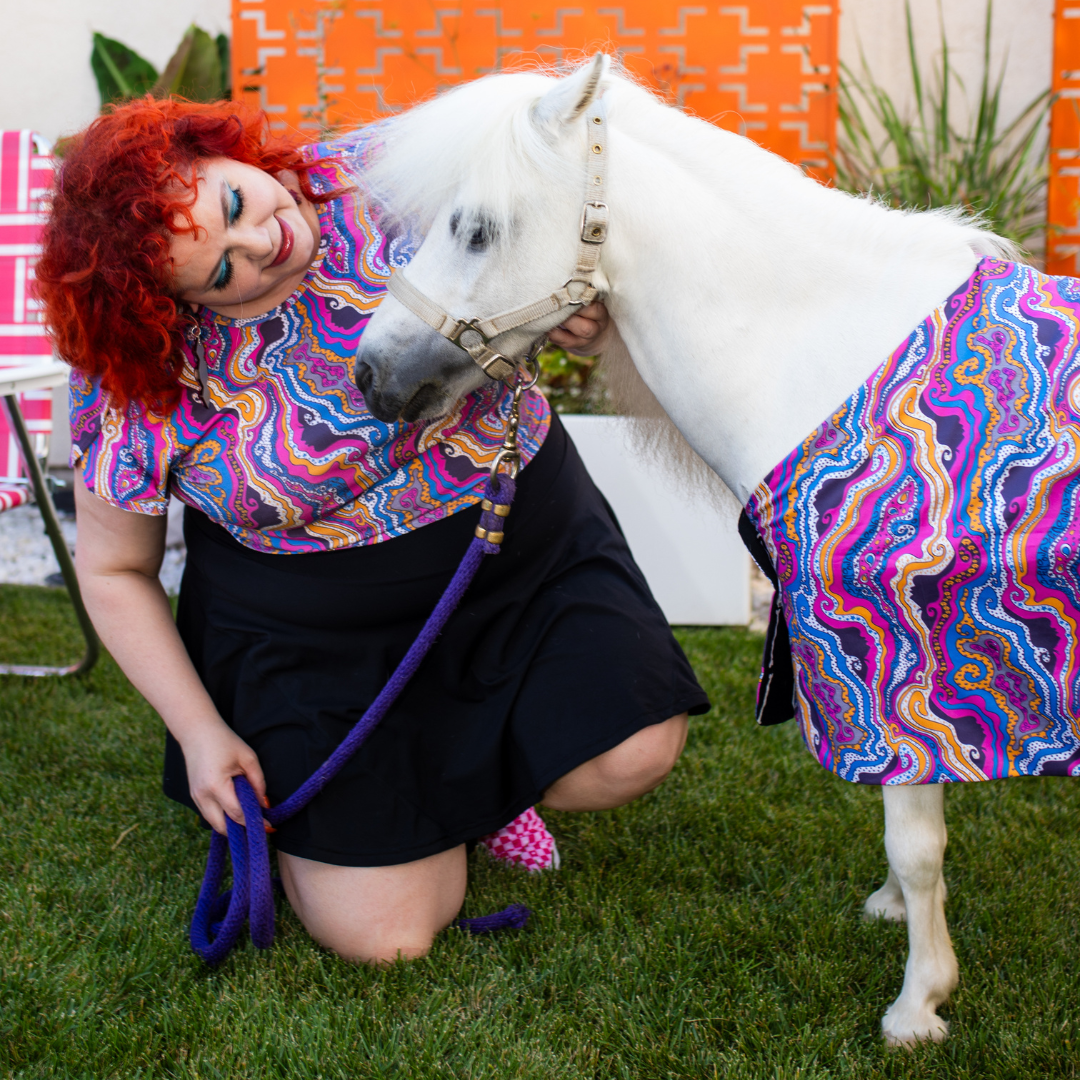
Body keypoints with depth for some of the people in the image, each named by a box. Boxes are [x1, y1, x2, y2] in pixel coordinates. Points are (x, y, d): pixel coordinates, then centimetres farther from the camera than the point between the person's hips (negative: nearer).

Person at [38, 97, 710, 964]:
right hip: (320, 639, -2)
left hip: (530, 545, 2)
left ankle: (477, 763, 18)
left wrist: (571, 309, -24)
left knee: (632, 757, -14)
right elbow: (113, 570, -3)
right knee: (380, 934, -7)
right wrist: (200, 733, -7)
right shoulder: (138, 381, -18)